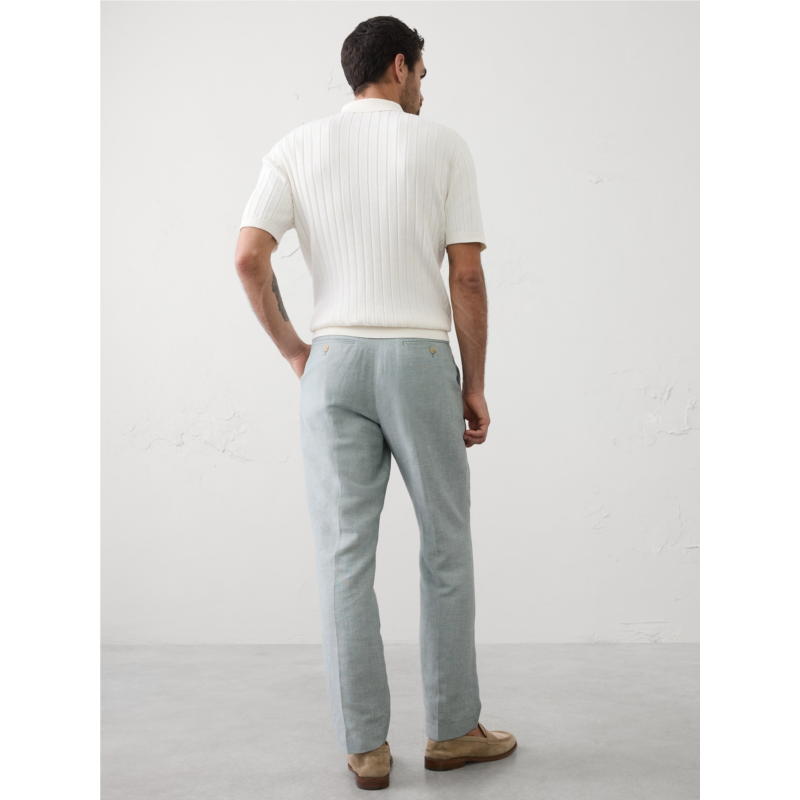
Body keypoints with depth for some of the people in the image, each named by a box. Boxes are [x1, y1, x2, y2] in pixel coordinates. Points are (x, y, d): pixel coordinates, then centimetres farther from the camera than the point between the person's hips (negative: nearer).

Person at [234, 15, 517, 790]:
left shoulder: (298, 147, 7)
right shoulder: (443, 146, 2)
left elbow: (249, 257, -6)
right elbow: (466, 276, -4)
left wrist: (293, 351, 6)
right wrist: (476, 385, 2)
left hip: (333, 363, 2)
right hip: (421, 362, -1)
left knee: (345, 557, 3)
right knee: (445, 548, 10)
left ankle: (365, 747, 7)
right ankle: (453, 729, 18)